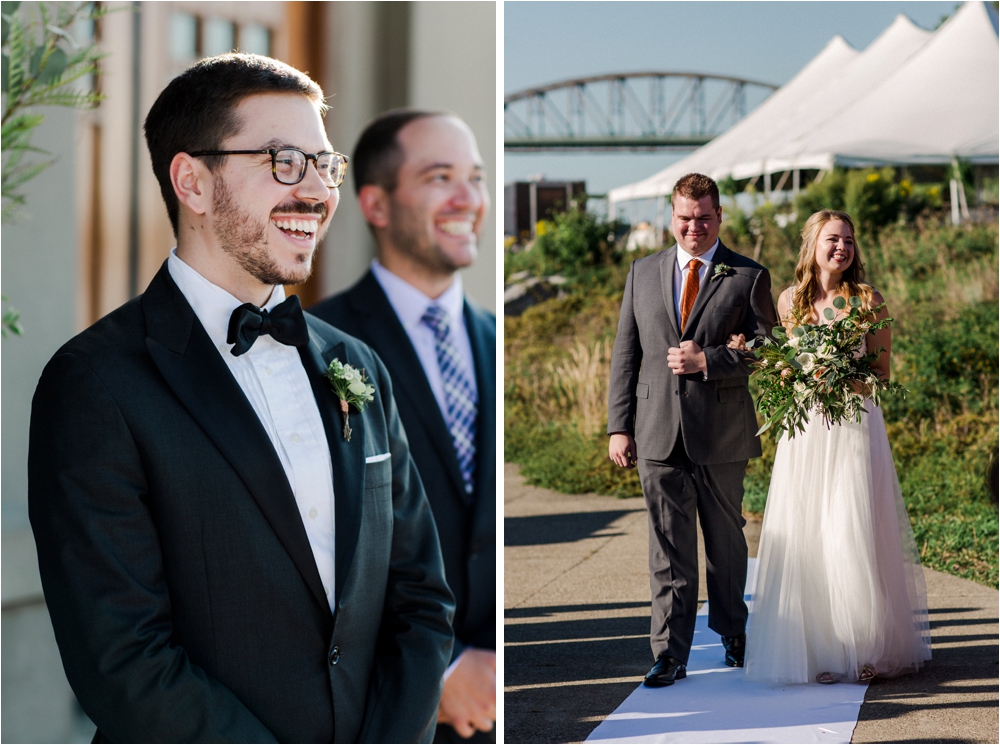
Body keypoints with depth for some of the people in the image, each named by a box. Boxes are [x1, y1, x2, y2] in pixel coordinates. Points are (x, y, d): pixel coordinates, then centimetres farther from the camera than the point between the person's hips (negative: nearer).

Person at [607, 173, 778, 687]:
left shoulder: (748, 277, 1)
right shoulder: (642, 273, 10)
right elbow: (625, 355, 9)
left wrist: (707, 360, -16)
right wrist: (619, 426, 3)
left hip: (722, 433, -1)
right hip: (659, 433, 1)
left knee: (726, 540, 13)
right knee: (668, 548, 0)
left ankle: (732, 633, 31)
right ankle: (670, 653, 2)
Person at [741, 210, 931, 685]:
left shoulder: (868, 300, 0)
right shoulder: (790, 300, 8)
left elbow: (882, 373, 4)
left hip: (854, 427, -2)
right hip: (804, 431, 3)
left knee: (852, 536, -6)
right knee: (803, 537, -1)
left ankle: (864, 648, 6)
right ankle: (815, 645, 8)